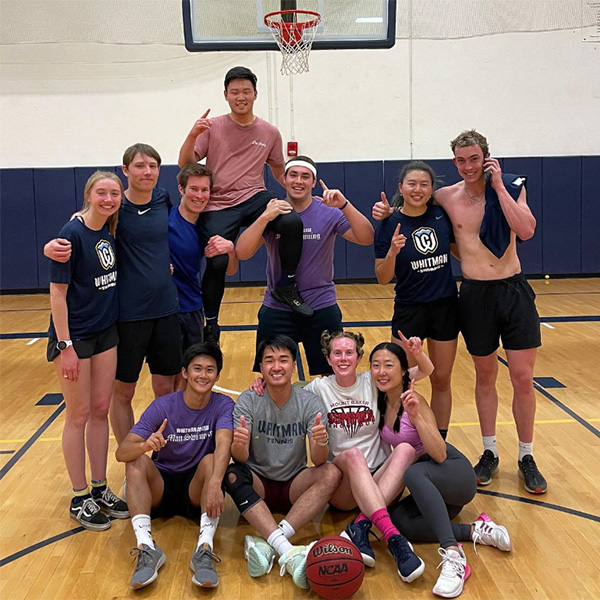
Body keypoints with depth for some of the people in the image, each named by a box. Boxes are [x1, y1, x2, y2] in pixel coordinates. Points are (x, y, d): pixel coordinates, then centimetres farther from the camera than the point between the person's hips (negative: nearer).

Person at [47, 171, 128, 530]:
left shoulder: (110, 232, 3)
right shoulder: (73, 235, -17)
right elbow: (58, 292, -17)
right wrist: (65, 346, -19)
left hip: (106, 332, 7)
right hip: (74, 336, -7)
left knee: (101, 410, 12)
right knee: (79, 415, 3)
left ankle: (100, 489, 25)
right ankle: (80, 499, 17)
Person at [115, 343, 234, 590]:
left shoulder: (223, 405, -9)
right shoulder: (162, 407, -9)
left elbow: (223, 445, -30)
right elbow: (122, 452, -19)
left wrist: (215, 483, -50)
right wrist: (146, 445, -43)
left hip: (197, 490, -1)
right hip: (161, 488, 1)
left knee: (210, 461, -30)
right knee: (137, 460, -26)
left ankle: (205, 548, -38)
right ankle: (146, 546, -35)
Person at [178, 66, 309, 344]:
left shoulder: (269, 133, 8)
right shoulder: (212, 128, 2)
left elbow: (280, 173, 20)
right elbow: (185, 165, -3)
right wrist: (192, 135, -20)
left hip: (254, 198, 1)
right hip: (218, 205, -1)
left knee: (293, 222, -27)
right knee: (216, 264, -11)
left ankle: (286, 287, -8)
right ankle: (211, 324, 13)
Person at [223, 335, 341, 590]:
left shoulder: (309, 403, -7)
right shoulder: (248, 401, -8)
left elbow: (319, 461, -17)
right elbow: (240, 458, -18)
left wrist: (320, 443, -40)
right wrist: (238, 445, -42)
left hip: (294, 487, 1)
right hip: (258, 486, -1)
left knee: (331, 473, -26)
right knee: (233, 474, -31)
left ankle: (266, 543, -34)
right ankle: (288, 551, -41)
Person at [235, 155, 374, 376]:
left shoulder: (330, 213, -1)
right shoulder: (269, 214, -1)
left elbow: (366, 239, -14)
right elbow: (242, 254, -13)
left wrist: (344, 205, -28)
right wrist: (265, 218, -26)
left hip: (322, 309, 0)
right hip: (276, 310, 0)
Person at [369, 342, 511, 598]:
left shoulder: (413, 400, -17)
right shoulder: (380, 402, 1)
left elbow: (440, 455, -26)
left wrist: (416, 416, -36)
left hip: (456, 473, -6)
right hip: (430, 489, 6)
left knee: (414, 473, -38)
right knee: (398, 520, -25)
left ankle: (453, 555, -42)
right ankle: (477, 531, -15)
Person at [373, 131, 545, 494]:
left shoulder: (512, 187, -2)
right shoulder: (446, 197, 0)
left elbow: (526, 230, -17)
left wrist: (498, 185, -16)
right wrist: (388, 212, -5)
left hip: (514, 290, 0)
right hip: (475, 294, 1)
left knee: (523, 378, 3)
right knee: (485, 376, 12)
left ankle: (527, 458, 20)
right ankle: (490, 453, 28)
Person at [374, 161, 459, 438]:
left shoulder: (442, 214, -1)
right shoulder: (390, 224, -9)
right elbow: (382, 278, -9)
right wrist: (392, 252, -26)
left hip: (446, 307, 3)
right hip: (409, 310, -3)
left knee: (441, 380, 12)